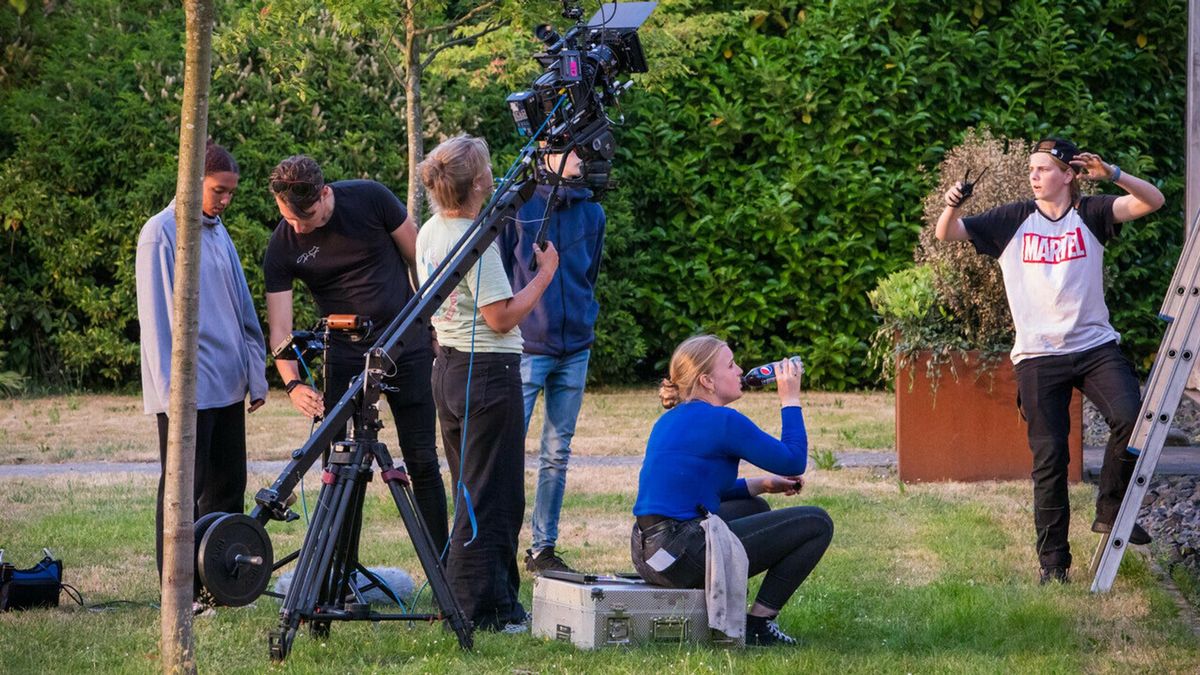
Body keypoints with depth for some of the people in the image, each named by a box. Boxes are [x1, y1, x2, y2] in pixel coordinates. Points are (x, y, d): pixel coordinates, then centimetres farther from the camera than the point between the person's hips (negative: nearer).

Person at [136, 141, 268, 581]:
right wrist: (170, 386, -16)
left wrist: (256, 374, 14)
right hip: (188, 387, -8)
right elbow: (156, 316, -11)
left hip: (227, 385, 8)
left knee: (228, 486, 9)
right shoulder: (161, 233, -8)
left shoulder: (218, 232, 14)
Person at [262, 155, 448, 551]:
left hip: (408, 346, 0)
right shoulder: (282, 249, -10)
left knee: (422, 461, 0)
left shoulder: (370, 199, -11)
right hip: (346, 357, 0)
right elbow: (279, 327, -13)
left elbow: (419, 259, 1)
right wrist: (293, 383, -29)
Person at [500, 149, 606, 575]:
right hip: (525, 346, -5)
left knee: (557, 454, 8)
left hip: (575, 350, 5)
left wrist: (587, 320, 12)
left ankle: (543, 548, 14)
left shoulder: (592, 213, 9)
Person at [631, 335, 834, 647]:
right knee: (817, 524, -1)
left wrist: (762, 485, 21)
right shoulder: (721, 421, -11)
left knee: (754, 508, 35)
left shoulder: (671, 419, 17)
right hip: (683, 556, -9)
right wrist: (790, 400, 6)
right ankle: (758, 624, 2)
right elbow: (793, 462, -5)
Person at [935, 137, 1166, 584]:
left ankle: (1110, 511, -3)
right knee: (1049, 459, -1)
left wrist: (1112, 174, -21)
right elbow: (947, 235, 6)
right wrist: (952, 208, -17)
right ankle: (1053, 562, 7)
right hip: (1038, 357, 0)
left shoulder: (1090, 214, 5)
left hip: (1095, 346, 0)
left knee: (1130, 418, -23)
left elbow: (1152, 201, -5)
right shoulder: (1012, 221, 7)